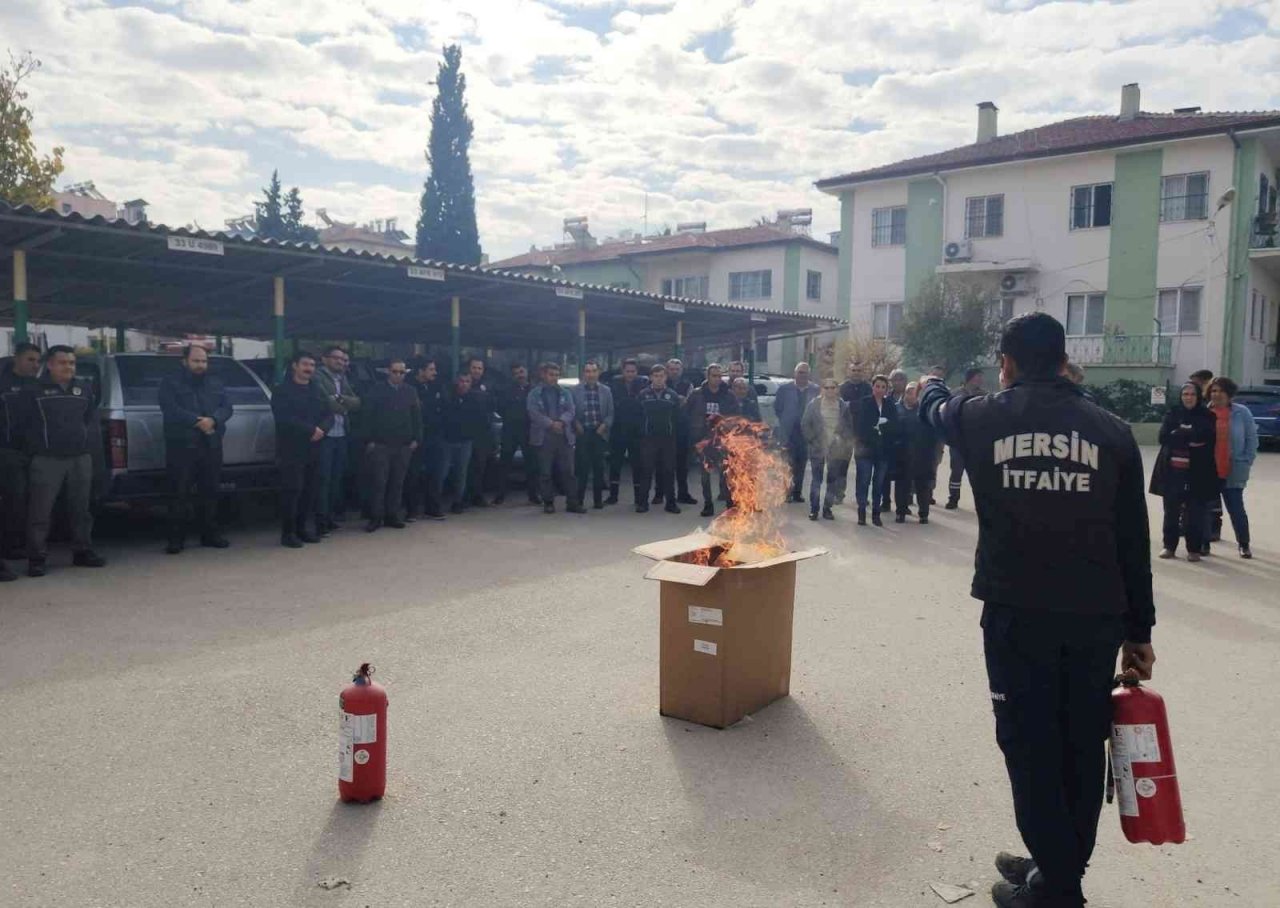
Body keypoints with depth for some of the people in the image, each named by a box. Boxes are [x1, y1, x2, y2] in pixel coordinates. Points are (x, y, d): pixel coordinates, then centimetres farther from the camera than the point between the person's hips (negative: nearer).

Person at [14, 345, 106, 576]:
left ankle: (82, 551, 20)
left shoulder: (83, 391, 12)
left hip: (81, 458, 4)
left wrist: (87, 438, 9)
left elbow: (92, 417, 23)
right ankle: (36, 558, 2)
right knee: (40, 512, -4)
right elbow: (22, 424, 0)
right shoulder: (33, 391, -2)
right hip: (47, 460, -4)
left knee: (81, 509, 10)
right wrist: (35, 447, -3)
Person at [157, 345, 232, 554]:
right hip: (181, 446, -4)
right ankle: (176, 538, 2)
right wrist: (197, 422, -21)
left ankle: (210, 534, 19)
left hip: (211, 446, 4)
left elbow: (226, 407, 3)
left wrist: (213, 420, -17)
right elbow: (171, 409, -13)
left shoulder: (215, 383, 15)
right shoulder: (170, 383, 1)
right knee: (179, 493, -3)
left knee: (210, 491, 10)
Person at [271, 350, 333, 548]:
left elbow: (329, 415, 11)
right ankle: (288, 532, -2)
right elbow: (285, 419, -15)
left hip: (313, 450, 6)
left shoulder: (317, 392, 19)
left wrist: (321, 429, -11)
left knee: (310, 491, 6)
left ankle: (301, 528, 16)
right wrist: (311, 430, -19)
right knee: (292, 490, -8)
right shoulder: (281, 391, -1)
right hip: (291, 450, -6)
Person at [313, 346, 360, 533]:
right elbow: (324, 402, -18)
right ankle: (321, 519, -4)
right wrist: (344, 407, -2)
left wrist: (341, 399, -10)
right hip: (325, 434, -7)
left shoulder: (343, 379, 18)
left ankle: (333, 514, 21)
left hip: (342, 434, 7)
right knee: (323, 478, -7)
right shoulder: (317, 377, -6)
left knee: (338, 476, 12)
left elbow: (357, 402, 9)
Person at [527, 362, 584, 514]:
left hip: (564, 436, 2)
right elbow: (534, 413, -7)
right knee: (545, 472, 1)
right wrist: (551, 424, -17)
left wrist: (561, 422, -16)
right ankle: (548, 503, 9)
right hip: (543, 437, -2)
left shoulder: (565, 393, 14)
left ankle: (572, 503, 4)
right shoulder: (534, 394, 5)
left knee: (568, 471, 1)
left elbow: (570, 411, 3)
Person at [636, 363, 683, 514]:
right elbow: (638, 416, 4)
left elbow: (677, 417, 6)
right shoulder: (643, 395, 3)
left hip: (668, 439, 1)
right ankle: (643, 501, 5)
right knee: (646, 470, 0)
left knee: (668, 470, 4)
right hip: (648, 438, -1)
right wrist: (641, 433, -1)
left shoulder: (673, 395, 5)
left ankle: (670, 502, 10)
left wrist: (674, 433, -1)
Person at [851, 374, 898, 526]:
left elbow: (895, 428, 2)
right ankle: (861, 513, 3)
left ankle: (876, 513, 13)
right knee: (863, 481, -4)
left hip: (884, 451, 3)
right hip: (865, 449, -2)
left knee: (879, 483, 5)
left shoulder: (891, 407, 8)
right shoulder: (863, 404, 0)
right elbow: (859, 426, -6)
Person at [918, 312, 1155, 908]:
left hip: (1016, 613, -2)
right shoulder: (1111, 431, 3)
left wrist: (929, 385, 49)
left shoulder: (984, 418, -1)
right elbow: (1133, 541, 5)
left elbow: (936, 409, 25)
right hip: (1096, 615, 3)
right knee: (1082, 746, 15)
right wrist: (1140, 630, 12)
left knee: (1032, 748, 7)